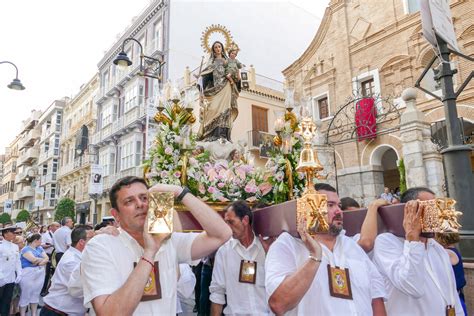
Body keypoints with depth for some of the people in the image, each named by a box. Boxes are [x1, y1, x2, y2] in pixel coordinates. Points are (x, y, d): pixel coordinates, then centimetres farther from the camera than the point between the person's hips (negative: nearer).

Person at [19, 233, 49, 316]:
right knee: (25, 295, 2)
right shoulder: (26, 249, -9)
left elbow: (47, 258, 3)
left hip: (40, 274, 7)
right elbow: (34, 260, -20)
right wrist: (42, 259, -3)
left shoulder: (40, 248, 12)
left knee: (36, 294, 12)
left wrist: (39, 261, -15)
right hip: (28, 274, -7)